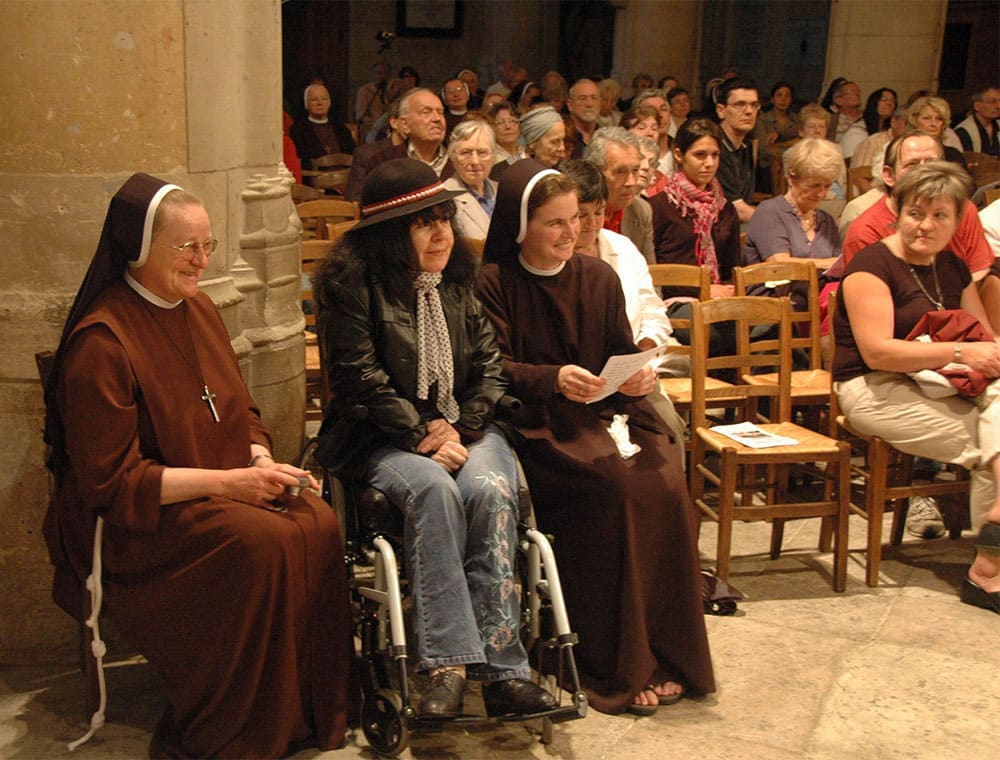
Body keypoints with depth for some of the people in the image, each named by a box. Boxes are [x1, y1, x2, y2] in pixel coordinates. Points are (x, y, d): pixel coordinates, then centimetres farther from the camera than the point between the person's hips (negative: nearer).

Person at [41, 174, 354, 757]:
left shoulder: (199, 309, 9)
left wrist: (264, 463, -4)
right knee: (261, 542, -31)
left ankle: (312, 710, -7)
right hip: (132, 521, -7)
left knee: (319, 523, -21)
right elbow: (111, 483, -17)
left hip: (226, 485, 7)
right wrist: (227, 482, -21)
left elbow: (241, 413, 18)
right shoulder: (101, 342, -16)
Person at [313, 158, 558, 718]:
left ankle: (501, 666, -30)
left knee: (490, 489, -28)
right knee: (433, 487, -35)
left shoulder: (459, 278, 11)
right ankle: (448, 663, -34)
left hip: (464, 426, 4)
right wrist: (421, 433, -16)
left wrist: (459, 430, -7)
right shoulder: (351, 280, -4)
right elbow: (358, 377, -10)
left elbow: (491, 364, 8)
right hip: (383, 436, -3)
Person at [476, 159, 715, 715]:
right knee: (615, 486, -30)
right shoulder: (495, 282, 0)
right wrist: (553, 379, -26)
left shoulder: (598, 277, 14)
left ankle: (666, 653, -12)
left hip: (600, 415, 5)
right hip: (535, 426, -4)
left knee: (664, 480, -24)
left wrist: (638, 375, -10)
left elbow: (623, 353, 14)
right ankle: (617, 666, -17)